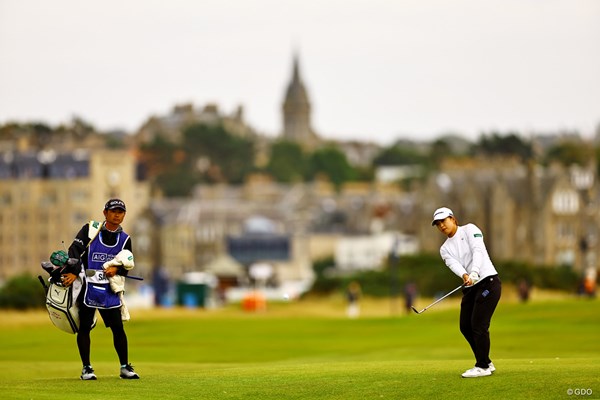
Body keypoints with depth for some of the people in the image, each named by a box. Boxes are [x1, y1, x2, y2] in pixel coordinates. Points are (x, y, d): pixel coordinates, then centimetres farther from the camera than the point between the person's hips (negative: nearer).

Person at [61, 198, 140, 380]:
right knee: (84, 327, -1)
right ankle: (86, 368, 8)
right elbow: (74, 249, -7)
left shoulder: (125, 239, 11)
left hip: (109, 289, 2)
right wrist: (74, 272, -20)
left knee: (118, 327, -1)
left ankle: (125, 367, 10)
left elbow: (127, 265, 15)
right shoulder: (90, 229, 2)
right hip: (87, 285, -2)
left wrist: (116, 269, -8)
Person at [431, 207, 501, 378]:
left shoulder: (469, 230, 0)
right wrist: (464, 276, -29)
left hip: (488, 281, -7)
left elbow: (478, 251, -16)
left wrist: (474, 272, -34)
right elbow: (454, 264, -6)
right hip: (470, 287, 7)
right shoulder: (445, 249, 14)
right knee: (465, 326, 5)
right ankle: (486, 363, 19)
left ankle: (482, 367, -5)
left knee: (478, 324, -13)